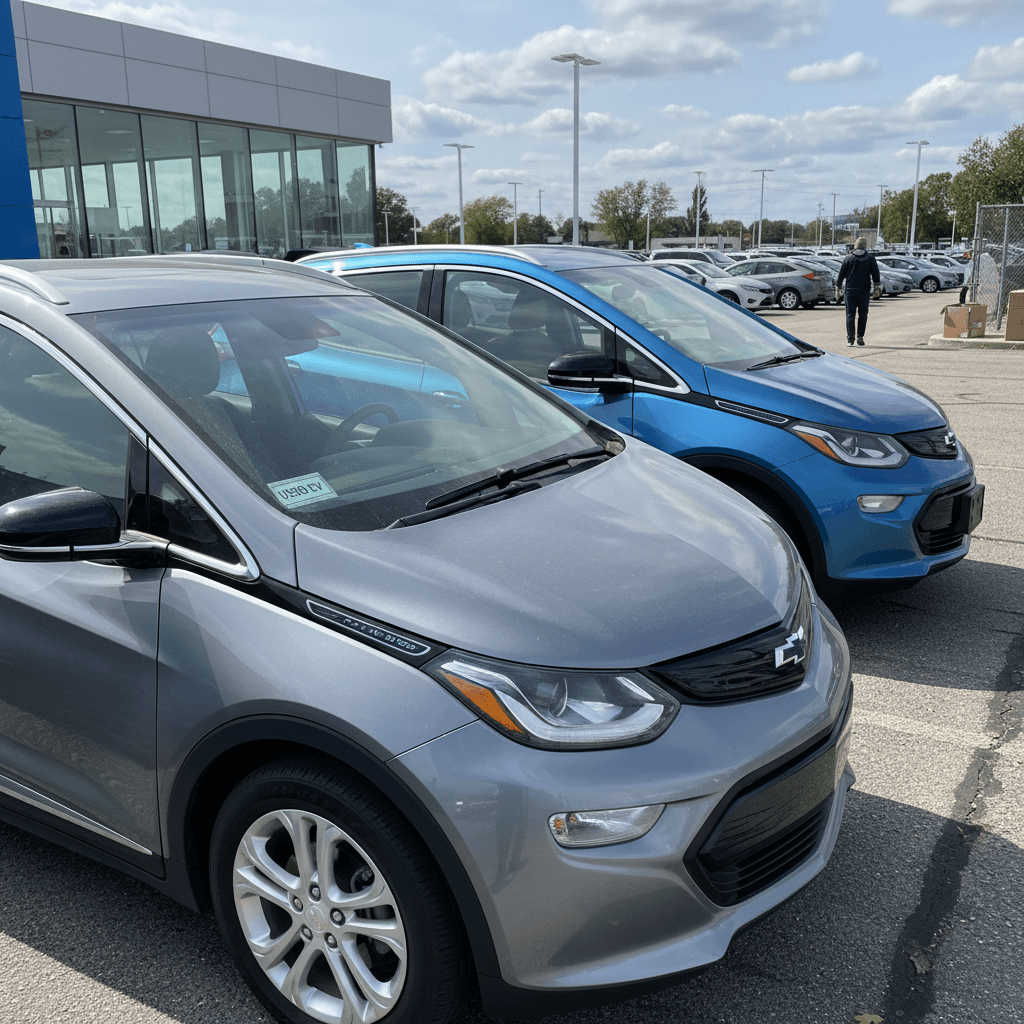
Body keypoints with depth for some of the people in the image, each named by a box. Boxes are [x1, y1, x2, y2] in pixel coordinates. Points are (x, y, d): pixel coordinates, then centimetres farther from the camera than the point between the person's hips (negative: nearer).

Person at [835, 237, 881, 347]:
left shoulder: (848, 258, 3)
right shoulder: (870, 259, 2)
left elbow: (841, 275, 3)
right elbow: (876, 275, 2)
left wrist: (837, 289, 9)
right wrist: (877, 288, 13)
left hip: (850, 291, 0)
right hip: (864, 291, 0)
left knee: (850, 315, 0)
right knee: (863, 315, 10)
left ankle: (850, 339, -7)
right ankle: (860, 337, 8)